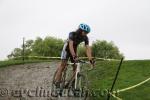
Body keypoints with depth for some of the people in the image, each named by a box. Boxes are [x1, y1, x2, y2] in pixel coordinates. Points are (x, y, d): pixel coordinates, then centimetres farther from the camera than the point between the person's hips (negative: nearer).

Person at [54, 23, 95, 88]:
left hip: (74, 49, 5)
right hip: (67, 48, -5)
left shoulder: (85, 38, -17)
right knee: (63, 64, -14)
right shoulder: (72, 34, -31)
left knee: (75, 66, -3)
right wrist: (74, 56, -55)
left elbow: (88, 48, -22)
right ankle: (57, 82, -15)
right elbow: (70, 46, -42)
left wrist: (90, 59, -34)